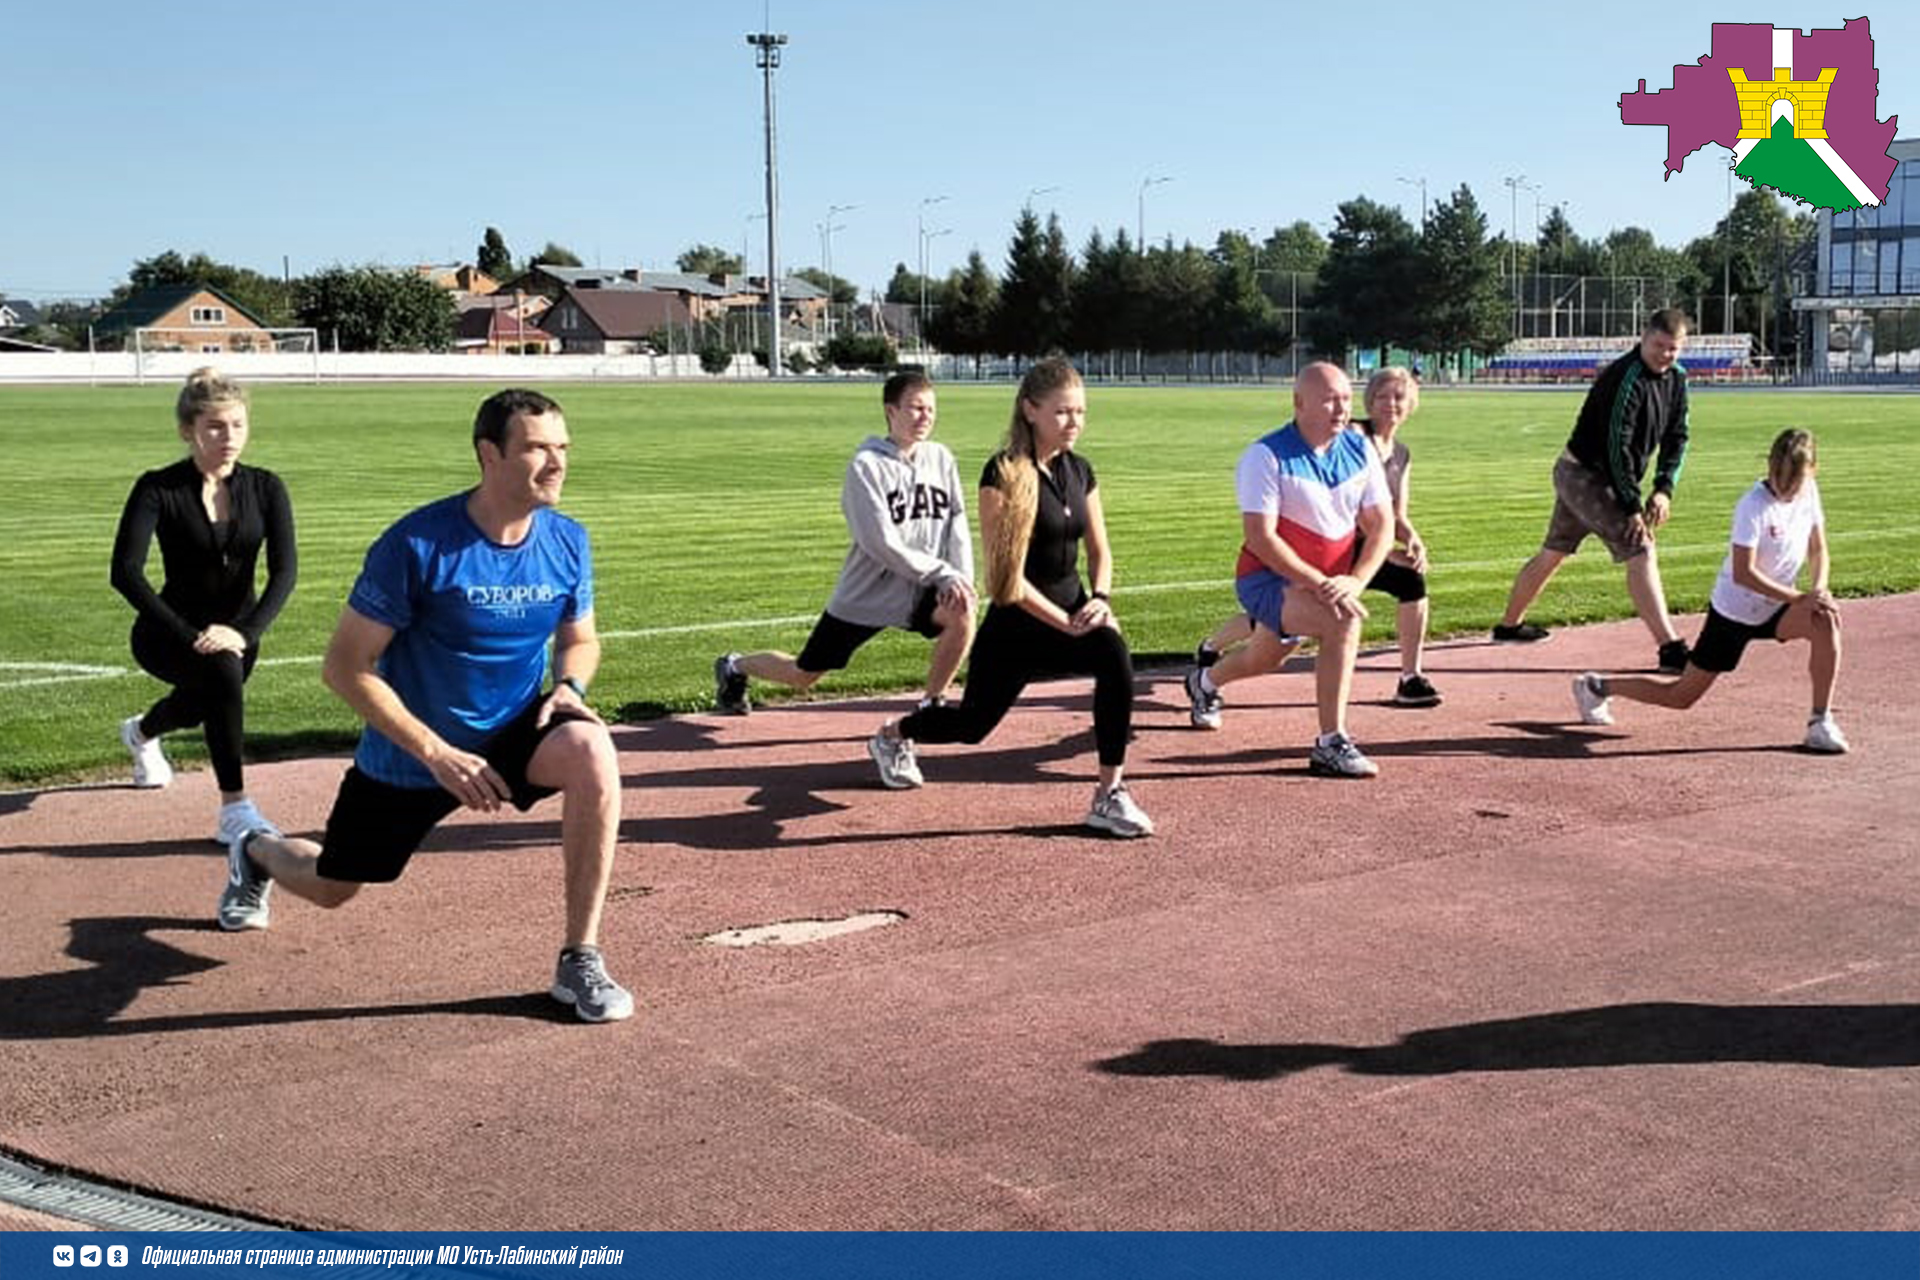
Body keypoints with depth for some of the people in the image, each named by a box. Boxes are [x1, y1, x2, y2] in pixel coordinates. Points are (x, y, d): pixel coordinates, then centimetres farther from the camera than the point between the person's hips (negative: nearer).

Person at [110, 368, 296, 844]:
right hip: (168, 633, -4)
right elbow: (125, 572, -24)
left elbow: (284, 570, -14)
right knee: (220, 669, -36)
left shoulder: (265, 487, -6)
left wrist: (245, 632, -29)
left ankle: (142, 732, 68)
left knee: (203, 704, 28)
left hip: (237, 631, 5)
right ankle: (234, 809, -32)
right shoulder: (159, 489, -15)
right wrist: (189, 637, -33)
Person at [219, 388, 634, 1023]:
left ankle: (580, 960, -22)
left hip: (513, 733, 2)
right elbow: (345, 668, -19)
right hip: (408, 756, -2)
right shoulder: (416, 544, -23)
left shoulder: (568, 542, -9)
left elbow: (580, 638, 10)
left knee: (592, 752, -32)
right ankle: (256, 852, 58)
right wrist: (437, 754, -25)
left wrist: (569, 686, -14)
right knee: (327, 888, 18)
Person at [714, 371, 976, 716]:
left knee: (962, 611, -28)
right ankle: (736, 667, 41)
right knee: (802, 675, 8)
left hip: (920, 592, 4)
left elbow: (957, 526, 1)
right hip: (865, 594, -3)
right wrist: (942, 573, -24)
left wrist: (960, 580, -15)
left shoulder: (940, 458, 1)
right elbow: (880, 544, -22)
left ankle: (932, 706, -6)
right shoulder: (866, 466, -15)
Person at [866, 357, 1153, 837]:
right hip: (1016, 625, -4)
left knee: (1114, 657, -29)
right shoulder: (1004, 474, -17)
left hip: (1072, 613, 4)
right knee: (973, 722, 12)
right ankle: (893, 734, 46)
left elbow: (1100, 551, 10)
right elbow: (1006, 573, -19)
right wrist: (1064, 622, -20)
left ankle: (1110, 796, -21)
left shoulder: (1080, 471, 3)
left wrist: (1100, 598, -10)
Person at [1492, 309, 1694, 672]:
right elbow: (1617, 447, -25)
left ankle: (1509, 625, 37)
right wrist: (1632, 507, -25)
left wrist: (1664, 489, -7)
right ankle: (1671, 648, -23)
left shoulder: (1676, 378, 5)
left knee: (1553, 553, 21)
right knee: (1640, 551, -19)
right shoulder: (1626, 378, -23)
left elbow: (1677, 437, 7)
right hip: (1585, 474, -9)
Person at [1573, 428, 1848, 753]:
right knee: (1681, 696, 1)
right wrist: (1800, 598, -30)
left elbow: (1818, 550, 7)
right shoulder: (1754, 505, -23)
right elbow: (1742, 573, -28)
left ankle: (1820, 722, -13)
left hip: (1775, 607, 6)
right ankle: (1596, 686, 21)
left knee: (1825, 622, -25)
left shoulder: (1809, 492, -3)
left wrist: (1818, 590, -12)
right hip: (1734, 610, -5)